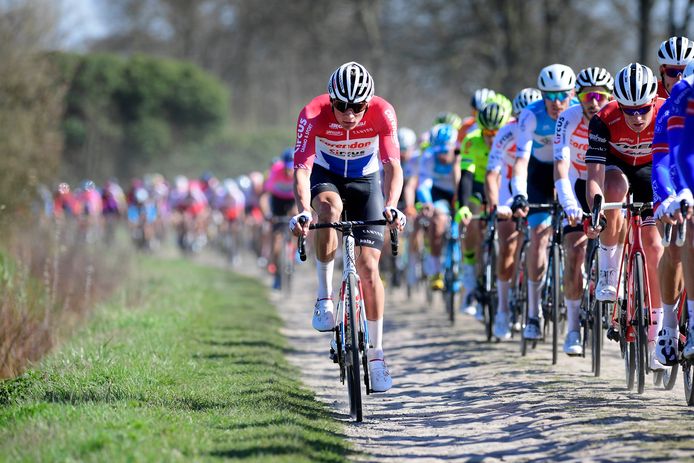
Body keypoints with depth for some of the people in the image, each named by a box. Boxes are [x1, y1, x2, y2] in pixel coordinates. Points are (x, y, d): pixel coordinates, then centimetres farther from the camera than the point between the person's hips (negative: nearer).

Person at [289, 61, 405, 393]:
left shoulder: (382, 113, -28)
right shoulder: (313, 115, -30)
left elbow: (393, 165, -32)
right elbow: (302, 168, -35)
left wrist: (391, 206, -50)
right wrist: (303, 211, -52)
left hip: (365, 181, 1)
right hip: (325, 177, -1)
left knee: (368, 266, -9)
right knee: (331, 208, -38)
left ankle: (376, 355, 1)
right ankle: (324, 297, -22)